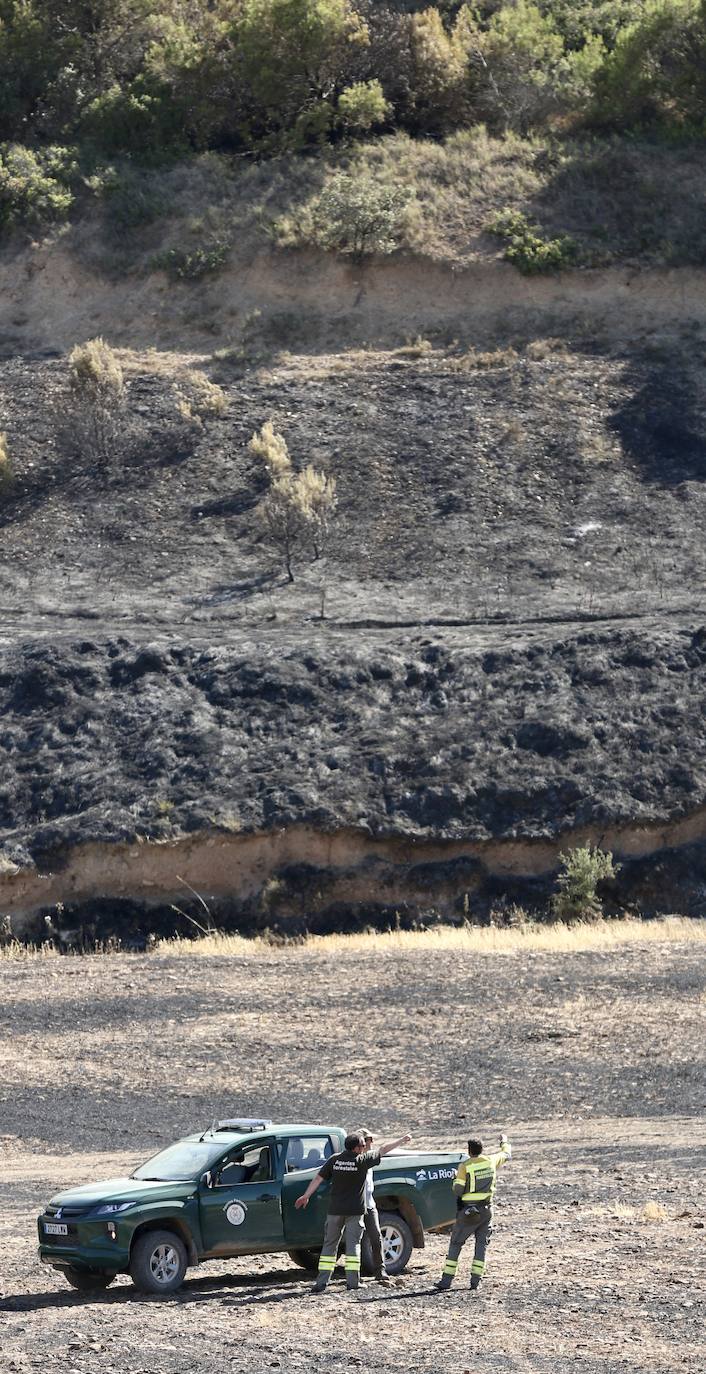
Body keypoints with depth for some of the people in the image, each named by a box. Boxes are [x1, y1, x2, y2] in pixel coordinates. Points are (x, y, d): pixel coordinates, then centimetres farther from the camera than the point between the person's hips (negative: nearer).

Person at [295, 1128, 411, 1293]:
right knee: (353, 1244, 2)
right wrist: (402, 1140, 16)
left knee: (329, 1244, 7)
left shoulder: (334, 1160, -1)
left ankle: (321, 1282, 2)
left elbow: (318, 1178, -1)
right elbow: (384, 1150, 4)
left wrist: (306, 1196, 8)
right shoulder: (362, 1160, -7)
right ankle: (352, 1281, -2)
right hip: (355, 1210, -3)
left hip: (335, 1210, 3)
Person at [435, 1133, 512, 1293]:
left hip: (468, 1210, -3)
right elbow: (506, 1155, 22)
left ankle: (446, 1280, 1)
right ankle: (475, 1281, 4)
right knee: (482, 1245, 10)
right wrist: (505, 1142, 41)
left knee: (455, 1244, 5)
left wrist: (456, 1179, 7)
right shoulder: (491, 1161, 1)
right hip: (486, 1210, 3)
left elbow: (458, 1190, -15)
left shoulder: (464, 1166, -12)